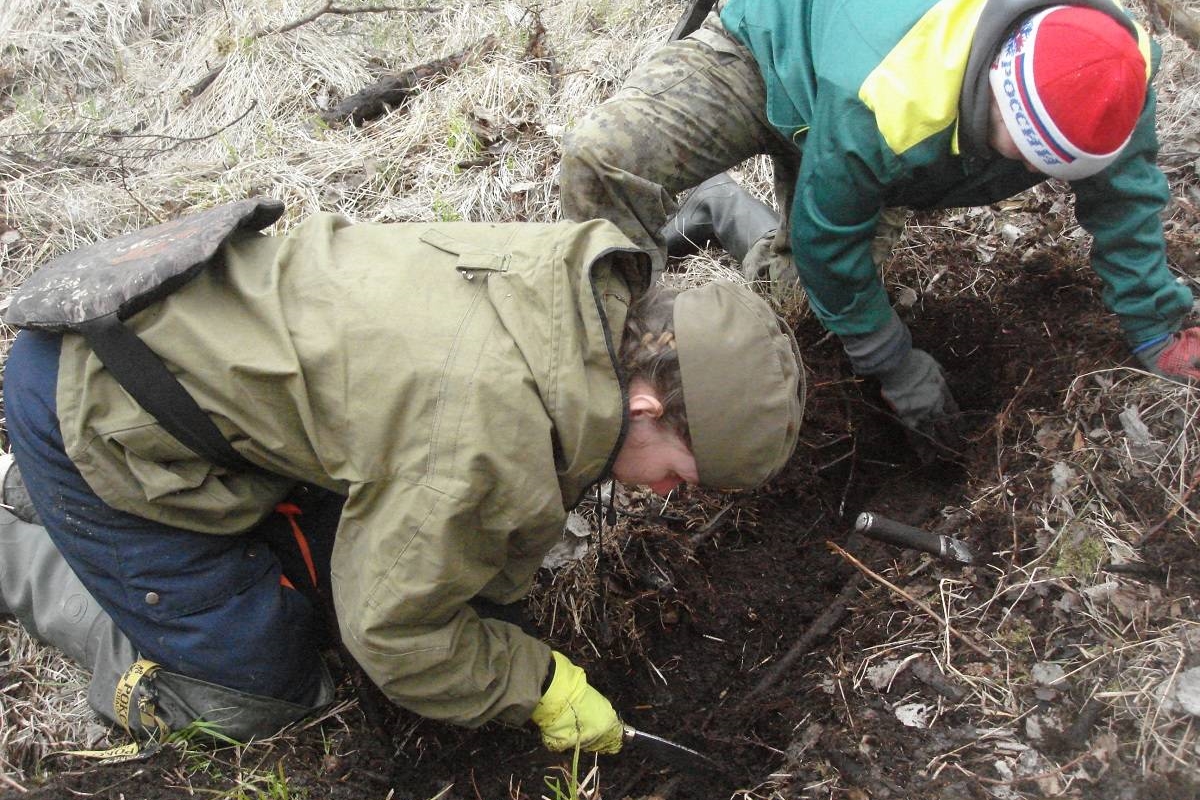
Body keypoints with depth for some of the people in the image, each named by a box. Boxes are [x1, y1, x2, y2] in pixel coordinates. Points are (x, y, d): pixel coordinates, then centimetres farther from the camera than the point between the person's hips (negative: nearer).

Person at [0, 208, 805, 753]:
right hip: (96, 408, -8)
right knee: (256, 693, 2)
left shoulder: (582, 273, -10)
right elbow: (394, 629, -17)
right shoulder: (492, 437, -35)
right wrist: (539, 687, -5)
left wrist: (499, 573, 6)